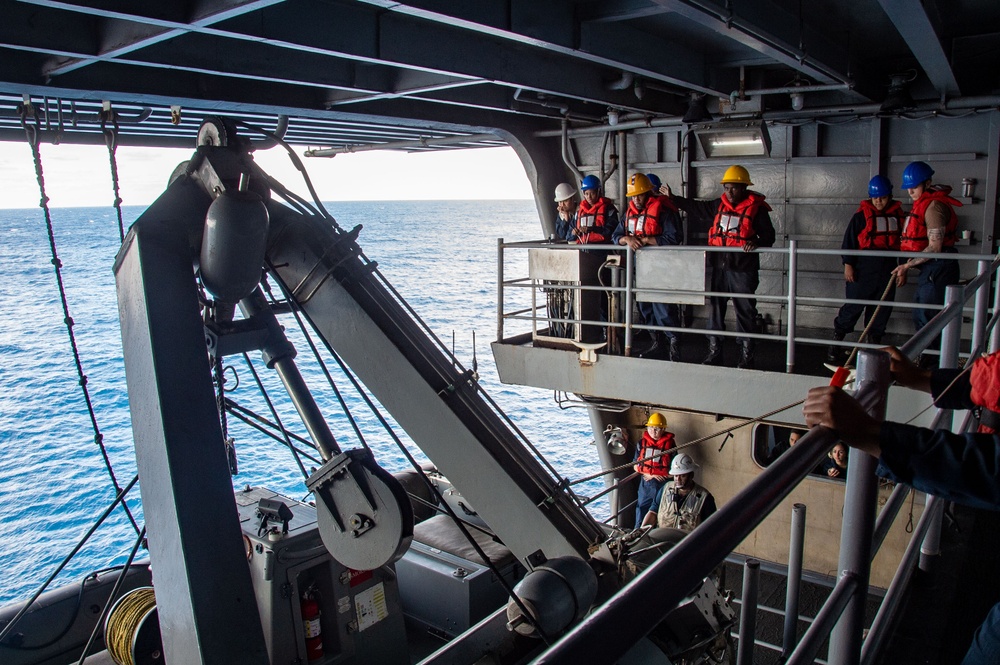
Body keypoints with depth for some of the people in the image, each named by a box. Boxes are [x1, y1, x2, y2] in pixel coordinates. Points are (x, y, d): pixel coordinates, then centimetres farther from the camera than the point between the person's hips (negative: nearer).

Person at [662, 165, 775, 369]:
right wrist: (673, 198, 24)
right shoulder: (718, 206, 11)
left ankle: (746, 357, 10)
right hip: (718, 266, 5)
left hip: (743, 268, -5)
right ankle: (714, 352, 20)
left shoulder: (756, 208, -3)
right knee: (715, 310, 9)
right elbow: (696, 208, 24)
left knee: (745, 312, 1)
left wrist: (756, 243, -23)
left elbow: (768, 236, -4)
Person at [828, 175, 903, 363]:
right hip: (862, 269, -4)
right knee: (853, 306, -5)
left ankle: (874, 345, 19)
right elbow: (849, 240, -3)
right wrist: (848, 264, -9)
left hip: (887, 270, 4)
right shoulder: (862, 215, -3)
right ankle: (836, 343, 5)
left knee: (882, 309, 8)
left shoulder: (897, 215, 9)